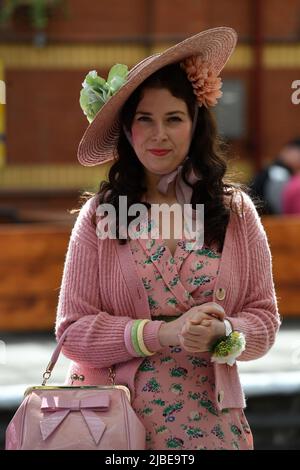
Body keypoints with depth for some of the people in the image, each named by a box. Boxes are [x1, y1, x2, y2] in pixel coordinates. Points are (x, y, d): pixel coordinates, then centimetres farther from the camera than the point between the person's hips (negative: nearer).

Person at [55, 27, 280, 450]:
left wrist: (223, 335, -18)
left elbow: (265, 319, 3)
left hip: (208, 424, 1)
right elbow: (74, 330, -6)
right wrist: (164, 333, -18)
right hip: (115, 421, -1)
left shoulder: (236, 212, 2)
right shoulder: (99, 216, -2)